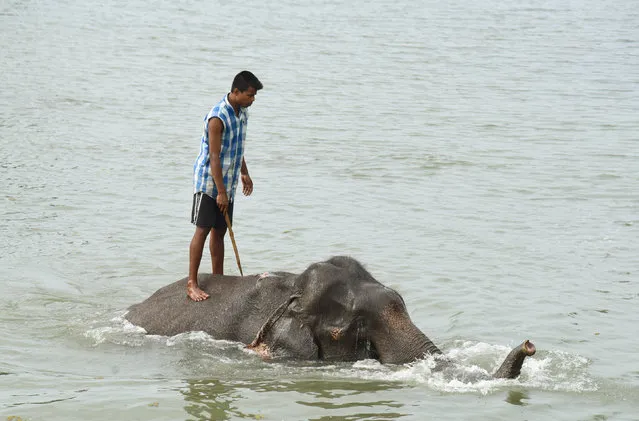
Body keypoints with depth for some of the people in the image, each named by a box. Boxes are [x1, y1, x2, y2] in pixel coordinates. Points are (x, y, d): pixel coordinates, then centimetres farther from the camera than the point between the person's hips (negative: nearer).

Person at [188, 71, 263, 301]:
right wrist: (220, 191, -23)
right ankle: (192, 283, -7)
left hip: (228, 182, 8)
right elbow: (214, 156, -23)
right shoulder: (218, 117, -22)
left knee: (220, 231, 12)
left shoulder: (242, 112, 6)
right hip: (208, 181, -8)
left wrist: (244, 173, 24)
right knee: (202, 230, -8)